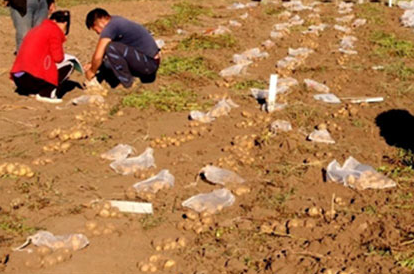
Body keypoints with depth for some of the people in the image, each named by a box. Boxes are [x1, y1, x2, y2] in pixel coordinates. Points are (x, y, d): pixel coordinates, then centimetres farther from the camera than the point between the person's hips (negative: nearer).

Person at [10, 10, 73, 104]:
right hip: (33, 77, -9)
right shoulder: (54, 30, -2)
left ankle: (26, 89, 12)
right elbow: (58, 58, -4)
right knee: (69, 66, 5)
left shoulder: (36, 29, 24)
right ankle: (45, 93, -6)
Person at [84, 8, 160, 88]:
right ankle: (146, 76, 15)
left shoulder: (110, 27, -17)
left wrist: (92, 72, -1)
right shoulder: (117, 20, 12)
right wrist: (91, 64, 19)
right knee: (107, 63, 17)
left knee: (111, 48, -22)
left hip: (148, 63, -10)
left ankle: (126, 81, -6)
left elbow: (98, 56, -18)